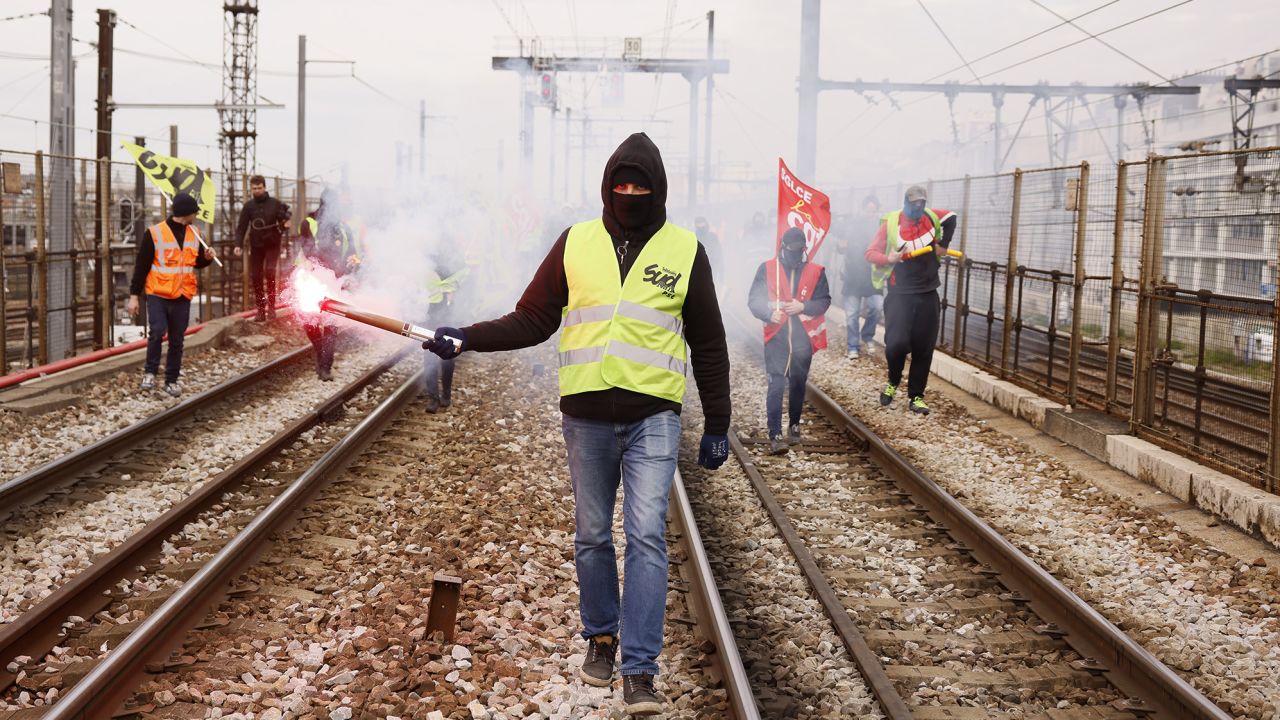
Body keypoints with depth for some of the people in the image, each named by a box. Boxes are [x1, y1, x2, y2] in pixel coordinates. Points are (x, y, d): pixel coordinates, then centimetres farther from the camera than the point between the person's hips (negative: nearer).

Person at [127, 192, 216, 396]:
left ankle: (172, 380, 18)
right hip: (158, 295, -5)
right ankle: (150, 372, 0)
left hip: (182, 296, 5)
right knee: (157, 332, -19)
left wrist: (207, 257, -2)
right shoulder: (154, 234, -9)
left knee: (177, 340, 8)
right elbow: (141, 266, -6)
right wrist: (134, 295, -6)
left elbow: (197, 263, 21)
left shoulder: (194, 234, 8)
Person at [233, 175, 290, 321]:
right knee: (256, 276, 1)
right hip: (256, 245, 2)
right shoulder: (248, 206, 1)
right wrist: (238, 245, -14)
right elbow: (241, 227, -2)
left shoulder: (275, 204, 0)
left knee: (270, 272, -16)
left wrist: (285, 223, -17)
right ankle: (260, 310, 10)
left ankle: (271, 307, -7)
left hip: (272, 245, -2)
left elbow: (284, 218, 7)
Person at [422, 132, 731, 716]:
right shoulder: (575, 243, 5)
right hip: (586, 416, 2)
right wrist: (468, 338, -7)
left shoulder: (684, 250, 2)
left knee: (646, 536, -10)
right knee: (592, 537, 12)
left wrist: (717, 425, 7)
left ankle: (640, 670, -7)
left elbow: (709, 345, 7)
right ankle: (601, 636, 32)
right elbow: (532, 320, 7)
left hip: (653, 417, -2)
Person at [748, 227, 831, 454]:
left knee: (798, 383, 15)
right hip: (776, 336, -2)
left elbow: (824, 300, 2)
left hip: (803, 337, 2)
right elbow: (753, 300, 0)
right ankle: (775, 435, -13)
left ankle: (794, 426, 34)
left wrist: (803, 306, -15)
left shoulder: (815, 271, 2)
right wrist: (770, 312, -20)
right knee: (776, 385, -11)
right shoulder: (767, 269, 0)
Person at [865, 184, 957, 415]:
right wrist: (888, 259, -28)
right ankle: (893, 382, 12)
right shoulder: (891, 223, -9)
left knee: (923, 348, 4)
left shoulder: (931, 217, 4)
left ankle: (916, 396, 15)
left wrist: (944, 244, 17)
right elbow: (870, 253, -9)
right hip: (900, 294, -4)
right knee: (897, 343, -17)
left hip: (927, 294, 4)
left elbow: (951, 216, 25)